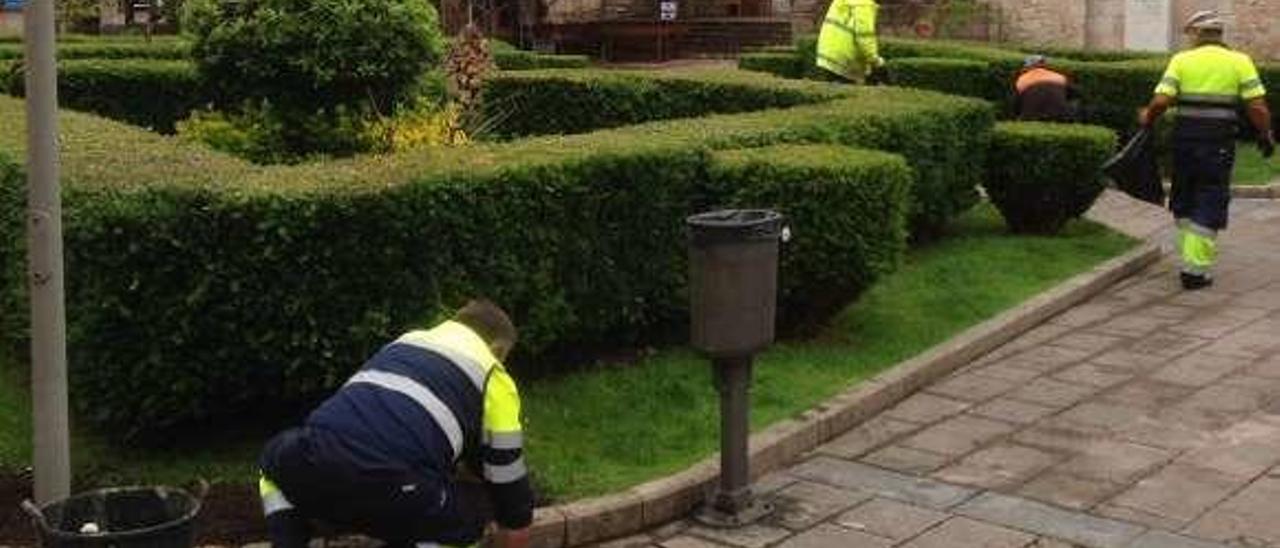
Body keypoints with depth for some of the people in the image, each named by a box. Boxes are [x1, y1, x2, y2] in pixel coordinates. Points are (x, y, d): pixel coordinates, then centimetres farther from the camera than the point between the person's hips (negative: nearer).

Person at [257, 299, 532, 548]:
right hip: (393, 485, -4)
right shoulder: (493, 377, 21)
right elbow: (505, 465, 24)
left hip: (315, 464, 5)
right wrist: (515, 525, 43)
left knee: (273, 458, 39)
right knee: (472, 514, 24)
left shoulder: (406, 341, 36)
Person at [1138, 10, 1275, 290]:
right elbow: (1257, 106, -4)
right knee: (1210, 204, 3)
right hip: (1219, 141, -1)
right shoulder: (1239, 61, 1)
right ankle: (1196, 269, -2)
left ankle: (1191, 255, 25)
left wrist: (1147, 118, 12)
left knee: (1184, 201, 18)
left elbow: (1161, 100, -8)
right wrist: (1266, 136, 10)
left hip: (1186, 138, 1)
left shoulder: (1181, 60, 1)